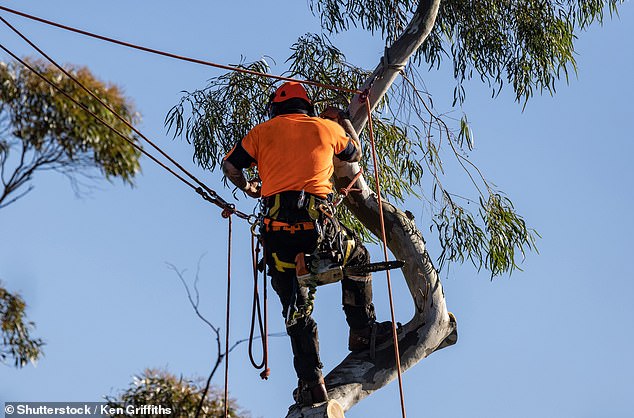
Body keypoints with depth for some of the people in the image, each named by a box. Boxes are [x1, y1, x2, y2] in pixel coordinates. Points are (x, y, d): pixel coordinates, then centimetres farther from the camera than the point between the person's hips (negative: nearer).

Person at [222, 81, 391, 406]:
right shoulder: (326, 127, 14)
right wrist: (342, 121, 48)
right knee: (358, 258, 29)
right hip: (317, 222, -1)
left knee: (296, 309, 8)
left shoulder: (263, 131, 15)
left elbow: (230, 165, 18)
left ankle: (311, 381, 1)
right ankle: (362, 329, 26)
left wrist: (247, 187, 37)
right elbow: (355, 154, 32)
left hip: (277, 226, 1)